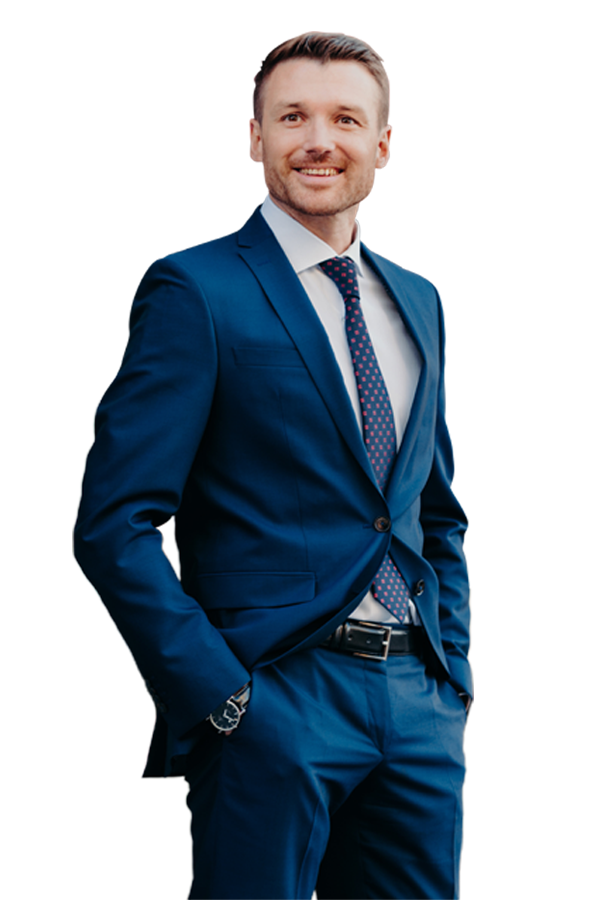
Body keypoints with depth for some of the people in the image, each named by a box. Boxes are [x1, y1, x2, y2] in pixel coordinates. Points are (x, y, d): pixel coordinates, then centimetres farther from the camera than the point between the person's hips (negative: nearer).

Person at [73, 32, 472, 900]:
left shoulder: (416, 302, 14)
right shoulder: (198, 292, -7)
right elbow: (115, 523, -12)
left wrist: (451, 680, 11)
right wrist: (220, 698, -15)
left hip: (418, 705, 6)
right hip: (274, 701, -6)